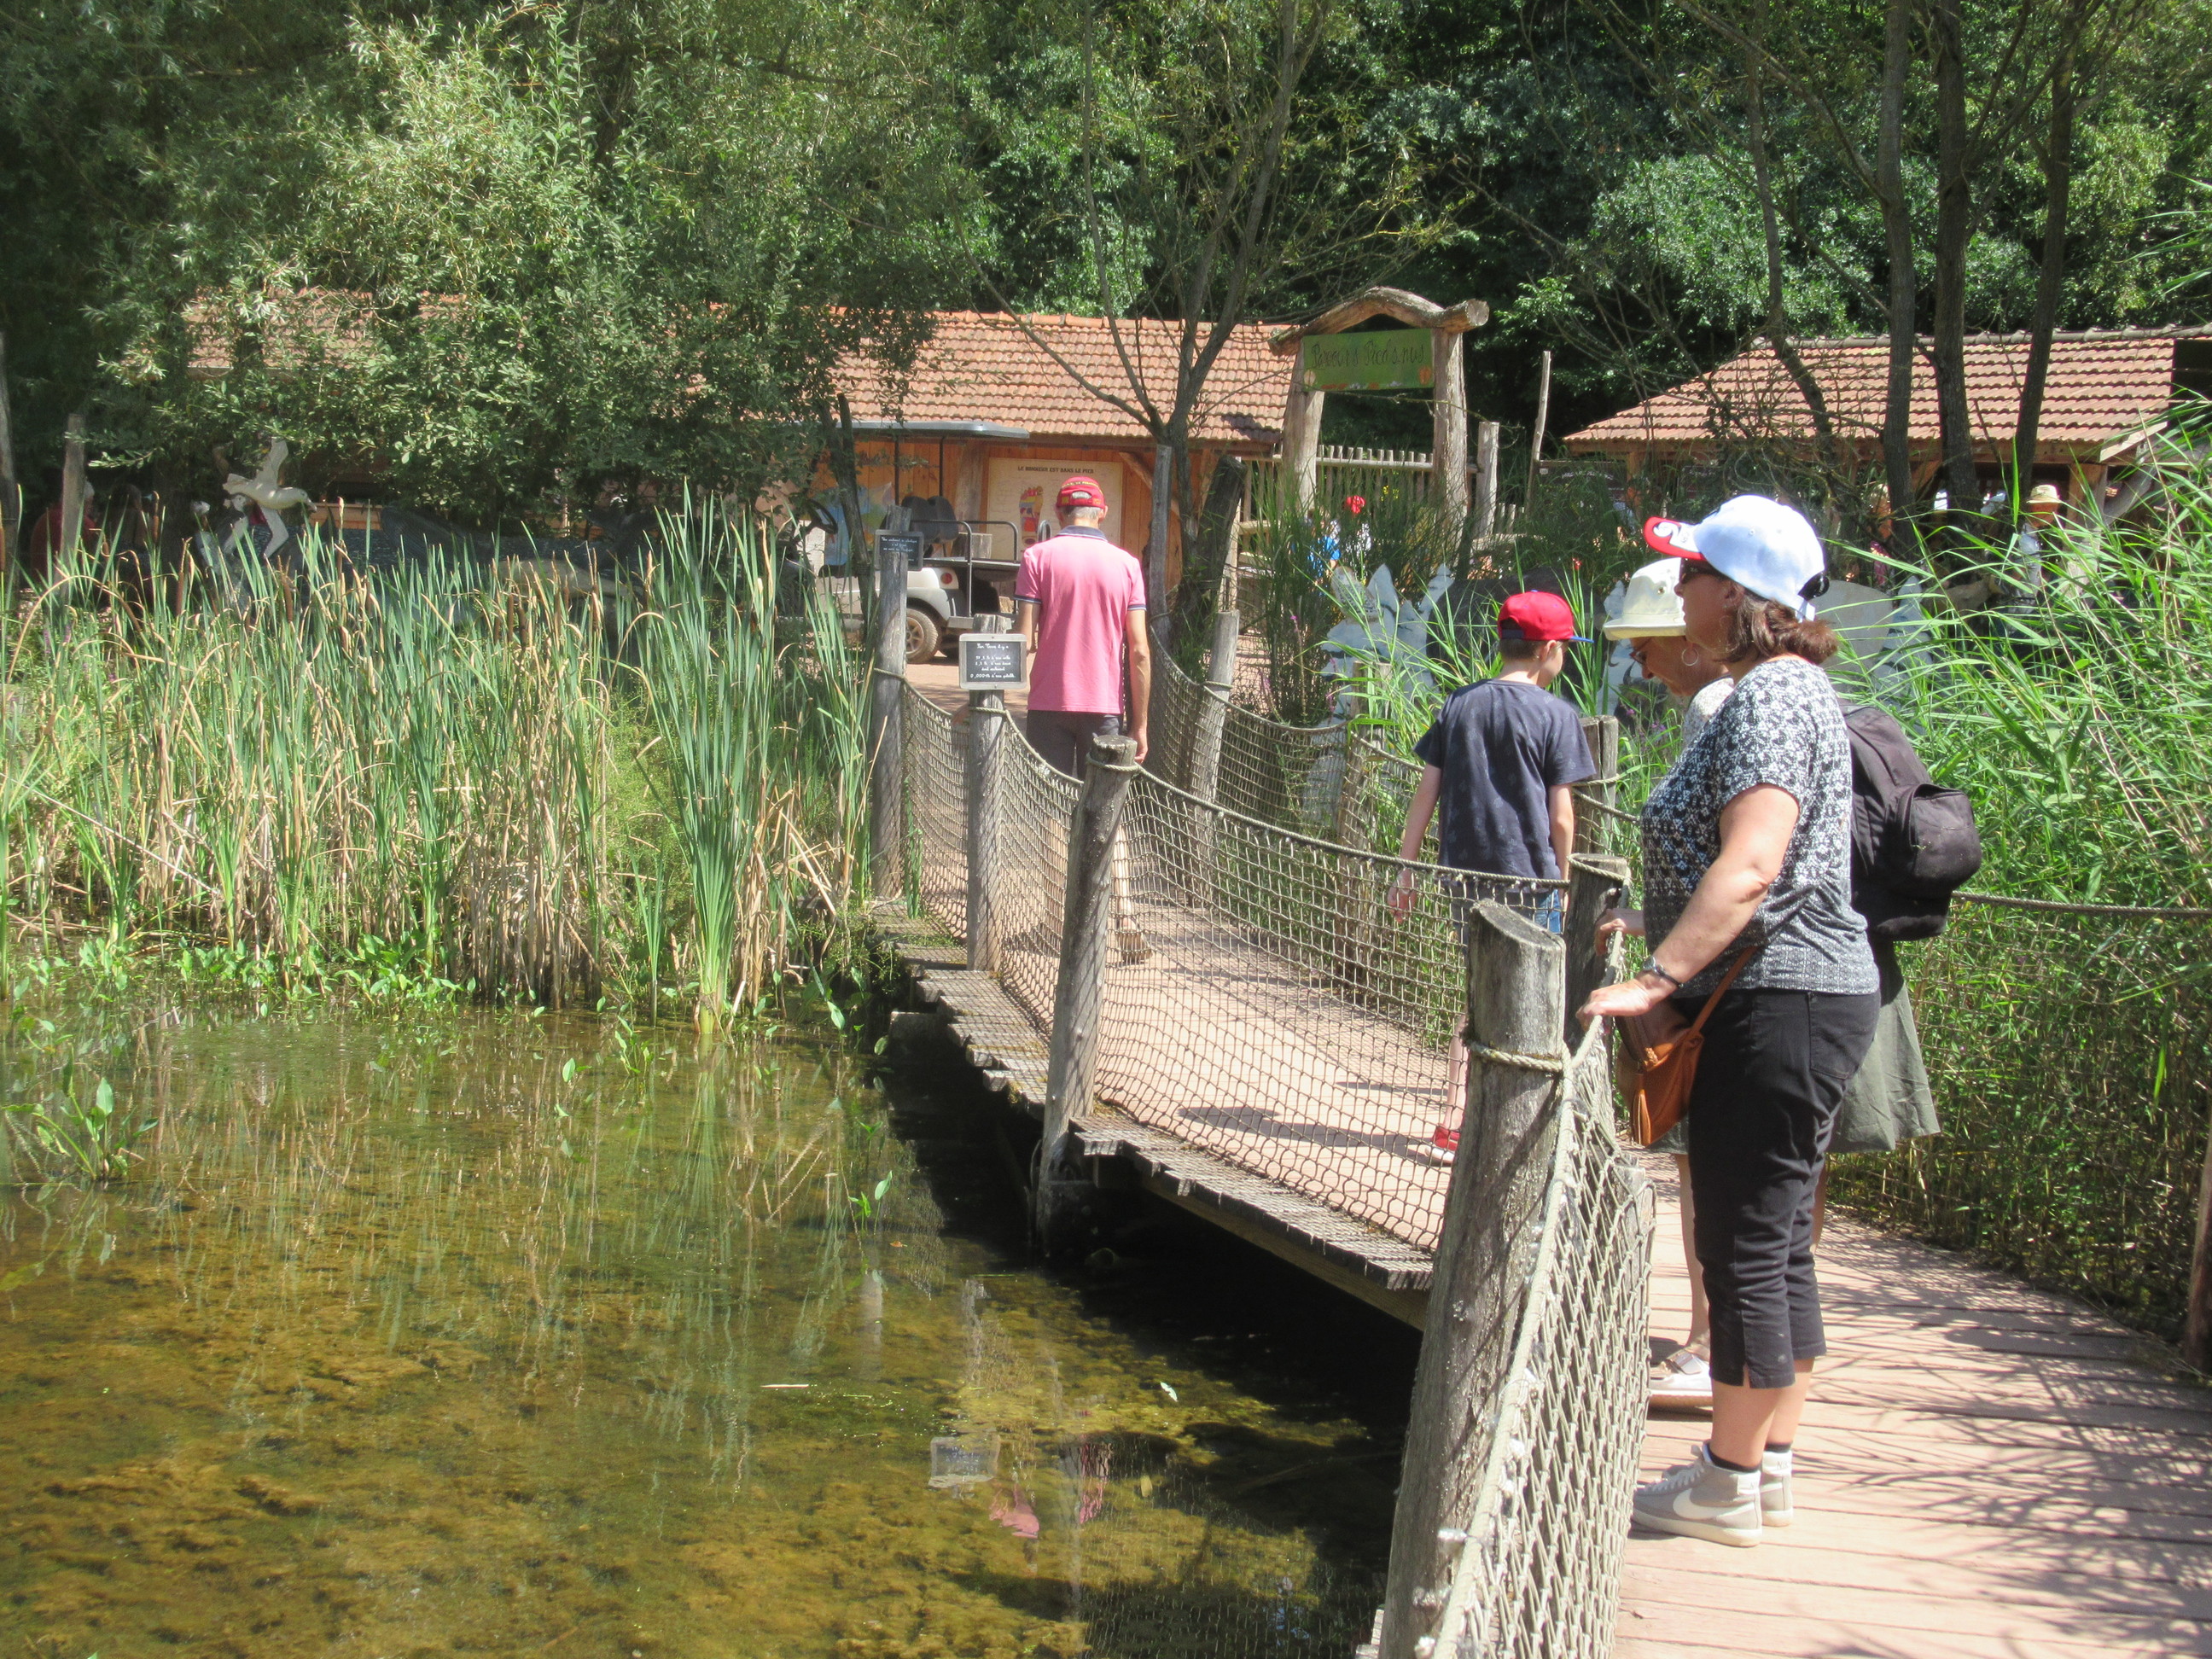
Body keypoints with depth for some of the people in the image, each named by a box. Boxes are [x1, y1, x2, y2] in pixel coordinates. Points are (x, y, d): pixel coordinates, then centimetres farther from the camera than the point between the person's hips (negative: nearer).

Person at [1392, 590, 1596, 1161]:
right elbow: (1561, 817, -6)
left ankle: (1457, 1124, 14)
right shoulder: (1555, 715, -6)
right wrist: (1563, 880, 7)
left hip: (1465, 874, 5)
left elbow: (1426, 794, 7)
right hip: (1529, 877, -5)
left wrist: (1406, 870, 12)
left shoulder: (1458, 705, 7)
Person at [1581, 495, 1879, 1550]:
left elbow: (1751, 868, -29)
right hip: (1792, 1001, 11)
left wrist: (1658, 979, -33)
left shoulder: (1770, 697, -16)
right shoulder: (1782, 688, 17)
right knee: (1775, 1244, 15)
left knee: (1747, 1247, -3)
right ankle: (1767, 1465, 23)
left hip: (1775, 1007, -11)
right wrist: (1652, 920, 31)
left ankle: (1731, 1487, 5)